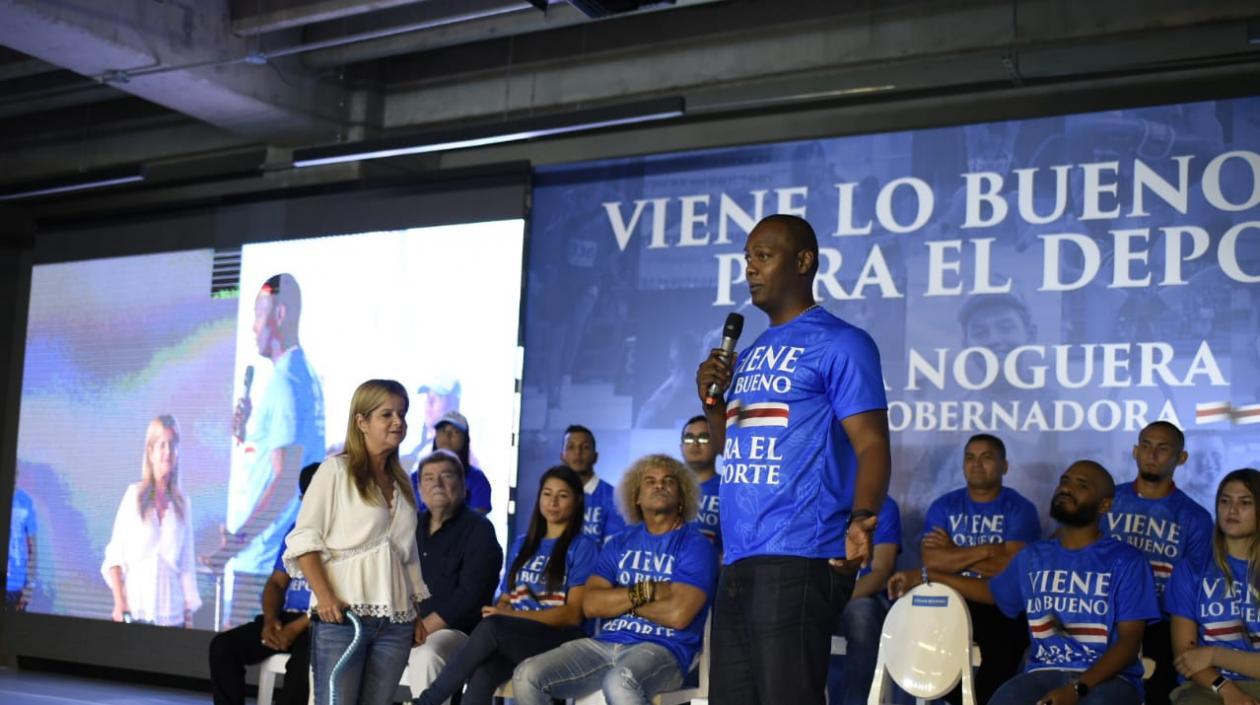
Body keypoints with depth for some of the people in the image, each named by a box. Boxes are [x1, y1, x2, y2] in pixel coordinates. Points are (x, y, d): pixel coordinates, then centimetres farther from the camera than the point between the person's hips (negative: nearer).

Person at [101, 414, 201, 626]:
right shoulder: (134, 495, 2)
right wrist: (119, 602, -7)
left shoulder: (183, 504, 7)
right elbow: (114, 555, 2)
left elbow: (187, 565, 8)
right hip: (135, 609, -2)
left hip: (172, 614, 2)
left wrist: (189, 614, 5)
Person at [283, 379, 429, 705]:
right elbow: (304, 538, -5)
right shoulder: (336, 469, 1)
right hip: (342, 616, -5)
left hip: (395, 622, 6)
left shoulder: (402, 482, 19)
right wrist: (324, 596, -16)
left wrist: (417, 613, 18)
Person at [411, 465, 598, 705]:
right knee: (482, 676, -32)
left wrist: (512, 615, -12)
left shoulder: (582, 547, 4)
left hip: (558, 639, -4)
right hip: (510, 638, 4)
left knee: (492, 627, -33)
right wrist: (498, 611, -4)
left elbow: (573, 614, -4)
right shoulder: (521, 545, 23)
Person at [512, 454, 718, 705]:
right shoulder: (620, 543, 18)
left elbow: (677, 614, -14)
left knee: (619, 682, -40)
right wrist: (644, 592, -7)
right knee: (527, 676, -16)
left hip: (662, 649, -6)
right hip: (606, 643, 6)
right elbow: (591, 604, 6)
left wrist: (619, 601, 1)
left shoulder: (695, 545, 0)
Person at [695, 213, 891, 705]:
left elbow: (871, 445, -11)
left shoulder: (840, 344, -4)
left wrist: (861, 516, -29)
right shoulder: (749, 355, 20)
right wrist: (711, 403, 5)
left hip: (798, 559, -8)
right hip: (738, 560, 8)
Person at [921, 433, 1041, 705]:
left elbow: (1011, 566, -11)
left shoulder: (1020, 509, 3)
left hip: (1002, 604, -2)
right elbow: (932, 561, -4)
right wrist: (984, 551, -10)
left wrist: (953, 554, -3)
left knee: (1003, 642, -34)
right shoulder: (943, 506, 11)